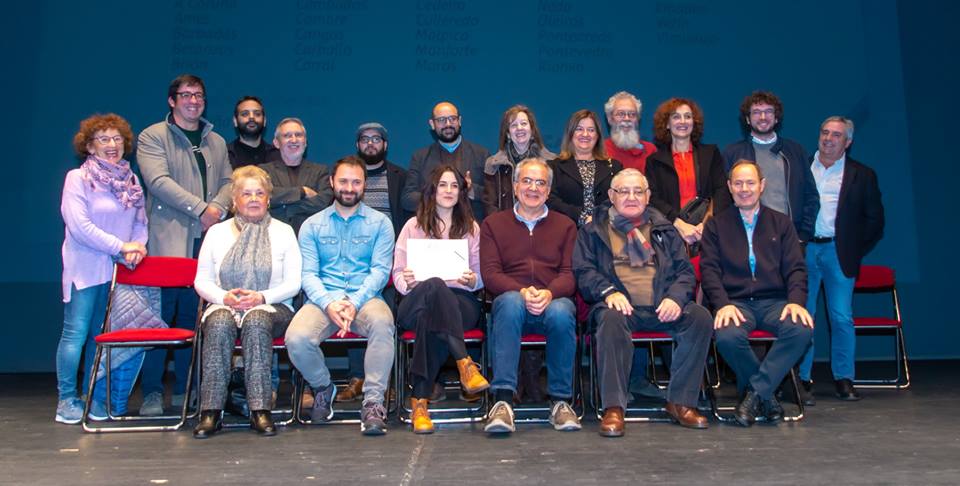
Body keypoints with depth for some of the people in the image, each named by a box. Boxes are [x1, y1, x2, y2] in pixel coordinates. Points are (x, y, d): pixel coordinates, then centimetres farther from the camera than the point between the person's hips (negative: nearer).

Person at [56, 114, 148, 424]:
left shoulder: (130, 181, 12)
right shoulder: (77, 178, -4)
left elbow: (141, 222, 12)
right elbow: (79, 226, -13)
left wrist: (137, 248, -7)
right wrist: (121, 247, -15)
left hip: (120, 270, 5)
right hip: (86, 268, -4)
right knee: (75, 334, -4)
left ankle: (97, 399, 16)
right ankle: (66, 401, 6)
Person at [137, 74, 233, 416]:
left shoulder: (216, 142, 21)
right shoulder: (152, 137, 5)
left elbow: (228, 182, 14)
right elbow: (158, 181, -9)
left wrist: (218, 208, -7)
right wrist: (201, 208, -15)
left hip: (207, 239, 4)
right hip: (168, 239, -4)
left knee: (193, 316, 5)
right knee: (161, 314, -6)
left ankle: (185, 390, 12)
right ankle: (152, 392, 2)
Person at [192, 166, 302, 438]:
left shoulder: (283, 231, 12)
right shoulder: (217, 232, 17)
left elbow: (293, 283, 4)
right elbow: (201, 280, 10)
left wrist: (262, 297, -13)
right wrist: (224, 297, -11)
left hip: (271, 308, -1)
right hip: (224, 305, 1)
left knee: (256, 320, -37)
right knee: (220, 322, -34)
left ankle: (260, 410, -36)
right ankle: (211, 411, -32)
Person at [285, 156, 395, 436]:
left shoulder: (379, 223, 11)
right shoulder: (312, 225, 15)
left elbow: (380, 270, 0)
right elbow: (308, 273, 4)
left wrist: (355, 303, -18)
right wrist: (329, 303, -17)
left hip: (365, 298, -1)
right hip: (323, 299, 2)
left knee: (382, 322, -37)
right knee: (296, 338, -28)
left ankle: (373, 403, -24)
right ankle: (323, 388, 4)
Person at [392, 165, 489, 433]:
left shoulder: (472, 228, 20)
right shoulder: (413, 225, 17)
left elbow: (481, 276, 14)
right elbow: (397, 273, 10)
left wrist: (473, 280, -11)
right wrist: (406, 282, -15)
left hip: (460, 302, 1)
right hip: (416, 302, 0)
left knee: (431, 317, -38)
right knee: (435, 286, -39)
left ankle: (420, 401, -40)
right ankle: (465, 364, -46)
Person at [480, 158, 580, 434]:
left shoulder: (565, 226, 20)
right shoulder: (493, 224, 18)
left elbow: (570, 274, 6)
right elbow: (490, 274, 4)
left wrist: (549, 293, -17)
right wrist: (522, 292, -16)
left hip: (554, 301, 1)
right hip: (511, 301, 0)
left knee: (561, 312, -35)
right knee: (511, 302, -37)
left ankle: (561, 400, -20)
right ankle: (503, 400, -39)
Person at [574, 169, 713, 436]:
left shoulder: (664, 230, 24)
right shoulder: (593, 231, 17)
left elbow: (685, 270, 16)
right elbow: (583, 270, 6)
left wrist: (675, 297, -6)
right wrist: (608, 291, -14)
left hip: (663, 306, 3)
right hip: (621, 304, -2)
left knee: (700, 317, -25)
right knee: (612, 319, -37)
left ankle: (680, 402, -16)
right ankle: (613, 408, -32)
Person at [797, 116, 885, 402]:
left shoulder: (862, 175, 7)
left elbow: (874, 220, 8)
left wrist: (855, 252, 1)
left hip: (838, 252, 0)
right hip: (803, 250, 1)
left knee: (842, 318, -1)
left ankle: (844, 379, 10)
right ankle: (800, 379, 8)